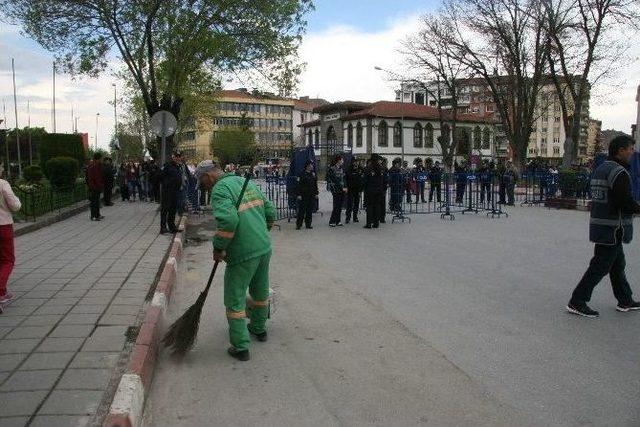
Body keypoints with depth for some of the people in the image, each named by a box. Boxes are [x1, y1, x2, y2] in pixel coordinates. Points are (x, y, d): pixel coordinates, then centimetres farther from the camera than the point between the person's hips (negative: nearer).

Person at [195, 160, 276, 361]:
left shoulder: (220, 189, -12)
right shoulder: (247, 182, 13)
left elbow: (228, 220, -28)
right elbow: (270, 211, 15)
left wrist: (218, 249, -15)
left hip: (243, 253, -8)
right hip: (265, 247, 8)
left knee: (235, 300, 7)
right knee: (260, 291, 25)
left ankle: (240, 347, 14)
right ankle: (259, 328, 45)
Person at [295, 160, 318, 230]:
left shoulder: (313, 174, 11)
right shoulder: (302, 174, -7)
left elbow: (315, 184, 16)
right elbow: (299, 185, -9)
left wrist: (316, 193, 12)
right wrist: (299, 194, -13)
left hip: (311, 195, 5)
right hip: (303, 195, -5)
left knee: (310, 210, 8)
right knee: (301, 210, -3)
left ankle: (308, 224, 15)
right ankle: (298, 224, 3)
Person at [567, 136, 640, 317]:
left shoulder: (600, 169, 12)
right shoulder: (619, 172, -17)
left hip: (599, 226, 10)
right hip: (613, 229, -10)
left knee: (618, 264, 20)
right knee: (600, 267, -4)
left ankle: (625, 301, 32)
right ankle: (577, 302, 0)